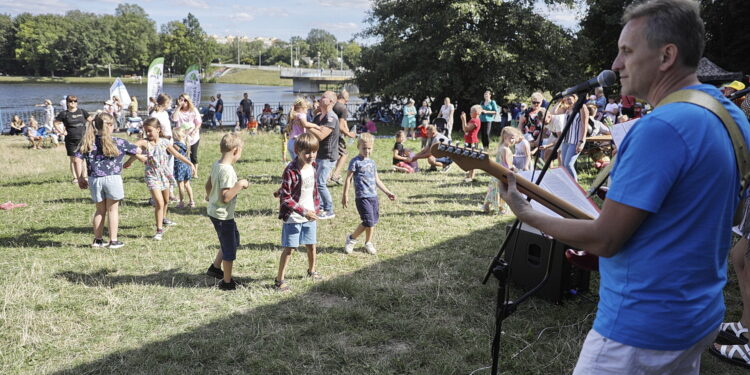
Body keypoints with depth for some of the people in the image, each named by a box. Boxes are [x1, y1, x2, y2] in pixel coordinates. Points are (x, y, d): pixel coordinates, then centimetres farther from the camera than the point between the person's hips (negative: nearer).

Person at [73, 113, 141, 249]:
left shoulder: (88, 142, 3)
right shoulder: (118, 142, -4)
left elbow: (77, 159, 1)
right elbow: (138, 151, 4)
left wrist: (80, 178, 9)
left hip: (94, 180, 3)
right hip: (112, 178, -3)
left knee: (100, 210, 18)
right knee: (113, 209, 8)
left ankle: (97, 240, 24)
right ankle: (113, 241, 11)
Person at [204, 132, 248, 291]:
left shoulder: (216, 164, 1)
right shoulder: (227, 171, -27)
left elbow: (208, 183, 17)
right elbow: (225, 198, -30)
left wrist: (209, 195, 35)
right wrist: (240, 185, -24)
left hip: (213, 211, 10)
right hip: (222, 215, -10)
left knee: (233, 239, 26)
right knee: (229, 248, 6)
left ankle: (215, 267, 36)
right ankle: (227, 282, 20)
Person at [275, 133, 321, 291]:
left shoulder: (312, 166, 0)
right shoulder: (291, 171, -22)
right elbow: (285, 197, -21)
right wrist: (303, 212, -22)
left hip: (310, 214, 6)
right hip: (293, 217, -6)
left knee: (311, 245, 18)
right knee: (289, 248, -1)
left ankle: (312, 271, 40)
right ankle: (279, 279, 11)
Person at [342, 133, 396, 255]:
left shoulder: (372, 162, 16)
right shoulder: (355, 161, -5)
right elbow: (348, 179, -5)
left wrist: (387, 192, 21)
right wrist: (345, 195, -9)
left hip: (374, 196, 7)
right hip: (362, 197, -7)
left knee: (373, 221, 10)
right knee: (368, 222, -11)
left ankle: (368, 243, 25)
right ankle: (351, 238, 8)